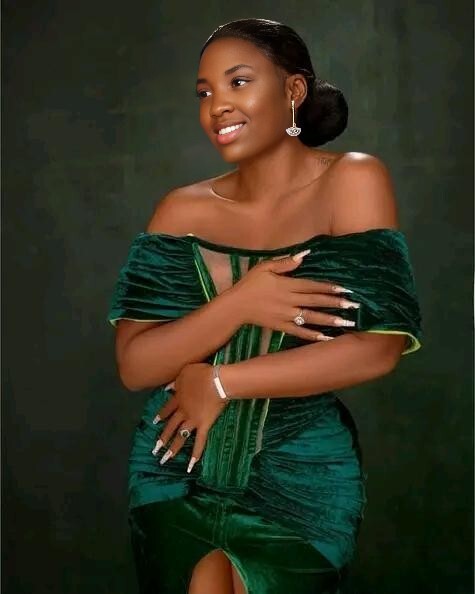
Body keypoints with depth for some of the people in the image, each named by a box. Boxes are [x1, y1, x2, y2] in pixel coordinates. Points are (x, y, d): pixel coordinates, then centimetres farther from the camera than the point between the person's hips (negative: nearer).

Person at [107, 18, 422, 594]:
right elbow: (134, 366, -6)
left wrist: (219, 383, -13)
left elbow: (378, 348, -16)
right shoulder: (183, 210, -2)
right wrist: (238, 304, -22)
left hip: (302, 483, -1)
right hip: (179, 473, 2)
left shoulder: (353, 180, -8)